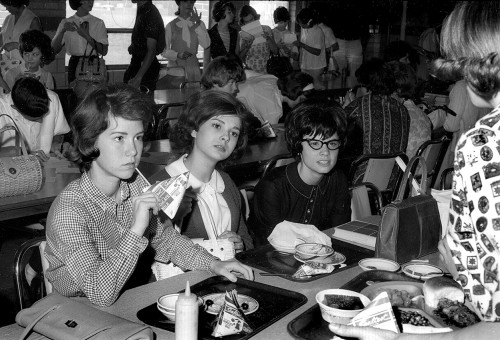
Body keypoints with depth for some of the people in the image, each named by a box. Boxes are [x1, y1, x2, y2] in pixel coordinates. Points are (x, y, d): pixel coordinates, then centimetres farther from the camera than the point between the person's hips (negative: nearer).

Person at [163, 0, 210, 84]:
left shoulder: (200, 24, 10)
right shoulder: (171, 25, 3)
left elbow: (206, 45, -5)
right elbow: (165, 50, 0)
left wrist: (197, 25, -9)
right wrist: (178, 55, -18)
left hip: (193, 65, 2)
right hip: (175, 66, -2)